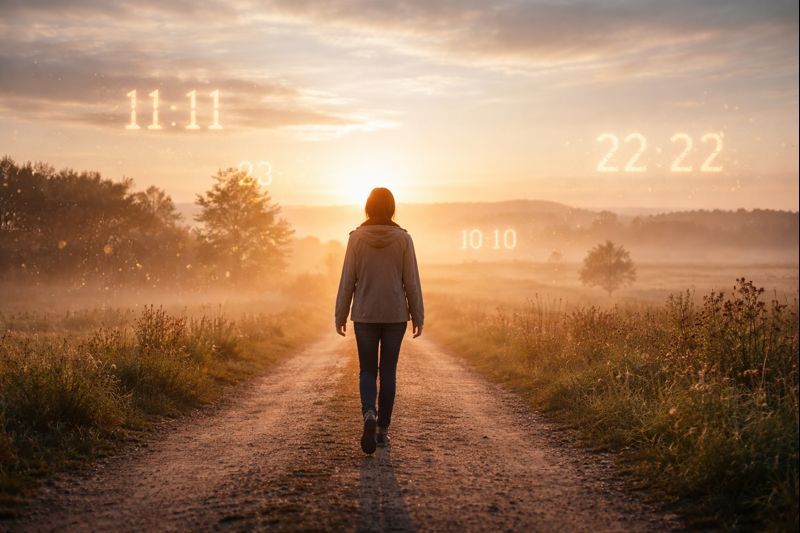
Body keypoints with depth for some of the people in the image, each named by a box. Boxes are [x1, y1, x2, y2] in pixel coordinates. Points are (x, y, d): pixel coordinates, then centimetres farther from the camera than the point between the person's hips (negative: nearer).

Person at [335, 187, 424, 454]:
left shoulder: (357, 237, -6)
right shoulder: (403, 238, -5)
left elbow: (347, 280, -4)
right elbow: (412, 281, -3)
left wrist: (340, 315, 4)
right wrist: (418, 316, 5)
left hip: (365, 314, 0)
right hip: (395, 314, 0)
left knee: (367, 370, 11)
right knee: (388, 372, 12)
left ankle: (369, 414, -16)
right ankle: (382, 429, 15)